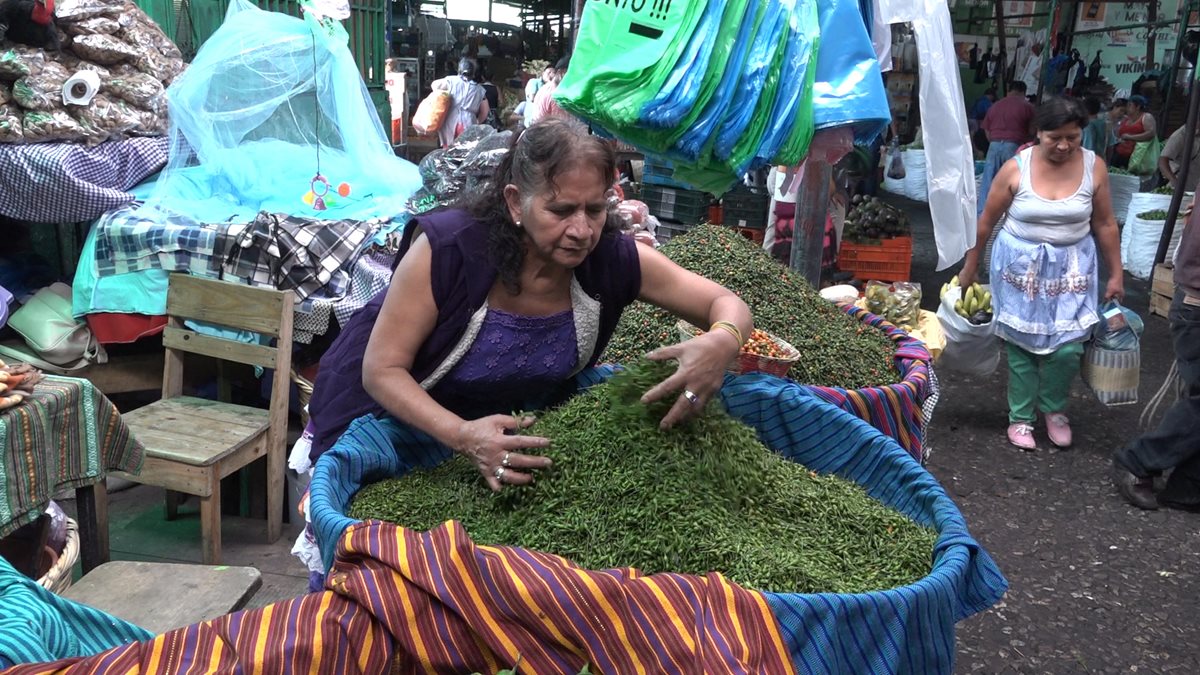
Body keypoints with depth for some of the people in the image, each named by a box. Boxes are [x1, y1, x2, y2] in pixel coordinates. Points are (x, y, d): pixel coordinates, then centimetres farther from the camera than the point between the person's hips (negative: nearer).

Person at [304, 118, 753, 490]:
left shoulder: (612, 259, -24)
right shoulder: (447, 250, -33)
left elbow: (727, 304, -17)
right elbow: (382, 370, -28)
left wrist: (723, 341, -43)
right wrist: (461, 436, -46)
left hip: (512, 426, 3)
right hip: (387, 406, -3)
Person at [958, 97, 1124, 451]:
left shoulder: (1094, 167, -5)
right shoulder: (1016, 168, -11)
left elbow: (1105, 224, 3)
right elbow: (986, 221, -1)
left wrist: (1116, 274, 5)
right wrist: (969, 268, 5)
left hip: (1071, 266, 1)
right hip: (1021, 265, -1)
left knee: (1067, 347, -4)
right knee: (1021, 345, 5)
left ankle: (1054, 409, 24)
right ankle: (1020, 417, 22)